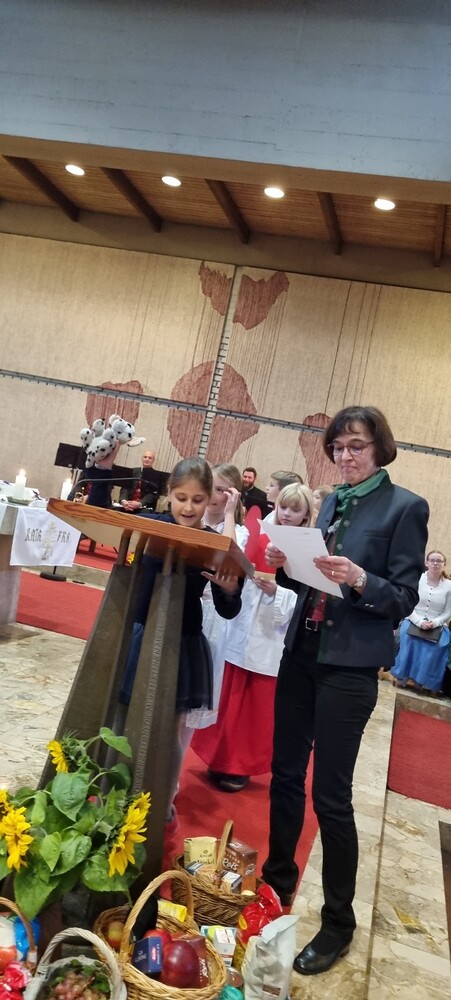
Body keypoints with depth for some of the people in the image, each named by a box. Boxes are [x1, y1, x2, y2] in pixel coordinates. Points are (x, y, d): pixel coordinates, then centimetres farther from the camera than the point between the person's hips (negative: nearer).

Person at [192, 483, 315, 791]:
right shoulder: (260, 538, 2)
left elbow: (298, 606, -10)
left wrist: (274, 592, -26)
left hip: (272, 640, -2)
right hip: (241, 633, 3)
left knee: (258, 708, 10)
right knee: (229, 701, 14)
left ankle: (241, 766, 27)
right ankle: (220, 758, 32)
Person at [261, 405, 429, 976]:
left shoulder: (405, 507, -8)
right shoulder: (333, 501, 9)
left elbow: (404, 599, -10)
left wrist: (359, 580, -27)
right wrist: (285, 565, -6)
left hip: (348, 666, -6)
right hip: (301, 651, 6)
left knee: (330, 793, 2)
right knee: (285, 772, 15)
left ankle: (338, 919, 21)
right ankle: (277, 879, 36)